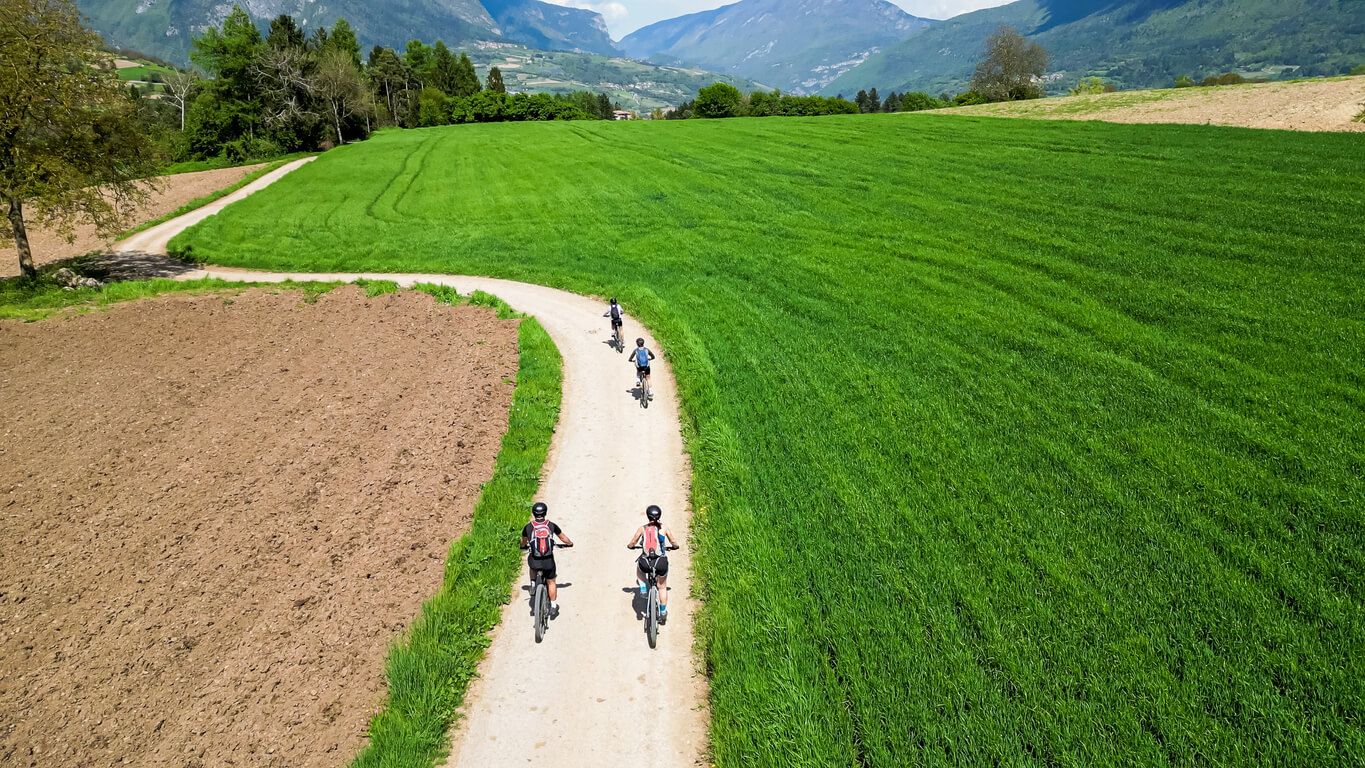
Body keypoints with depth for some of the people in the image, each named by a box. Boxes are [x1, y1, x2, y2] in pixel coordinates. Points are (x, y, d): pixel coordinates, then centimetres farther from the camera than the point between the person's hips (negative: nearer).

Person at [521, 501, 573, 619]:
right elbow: (563, 538, 17)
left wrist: (523, 546, 43)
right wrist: (570, 543, 39)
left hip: (534, 562, 0)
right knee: (551, 582, 23)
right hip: (548, 562, 0)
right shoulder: (551, 525, 1)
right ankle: (553, 607, 28)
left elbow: (523, 542, 19)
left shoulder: (528, 527, 0)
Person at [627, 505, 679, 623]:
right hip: (661, 563, 1)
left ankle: (643, 588, 22)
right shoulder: (663, 528, 4)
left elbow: (631, 544, 12)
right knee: (662, 587, 26)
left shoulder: (642, 529, 3)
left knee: (639, 565, 38)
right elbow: (675, 545, 14)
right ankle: (663, 614, 31)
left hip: (646, 564, 0)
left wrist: (630, 546, 35)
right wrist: (672, 547, 37)